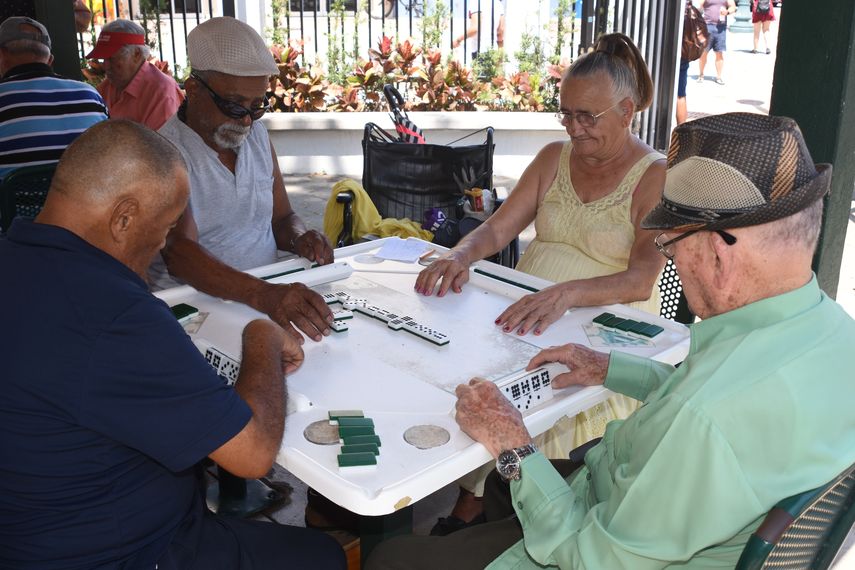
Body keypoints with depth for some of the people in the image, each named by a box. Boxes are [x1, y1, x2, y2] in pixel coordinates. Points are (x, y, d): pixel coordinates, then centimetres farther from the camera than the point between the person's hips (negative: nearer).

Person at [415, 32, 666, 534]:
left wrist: (566, 293, -36)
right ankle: (471, 497, -3)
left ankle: (474, 499, -5)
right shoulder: (553, 158, 12)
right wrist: (462, 254, -16)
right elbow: (497, 229, 7)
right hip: (527, 315, 5)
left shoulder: (659, 178, -6)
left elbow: (641, 281, -19)